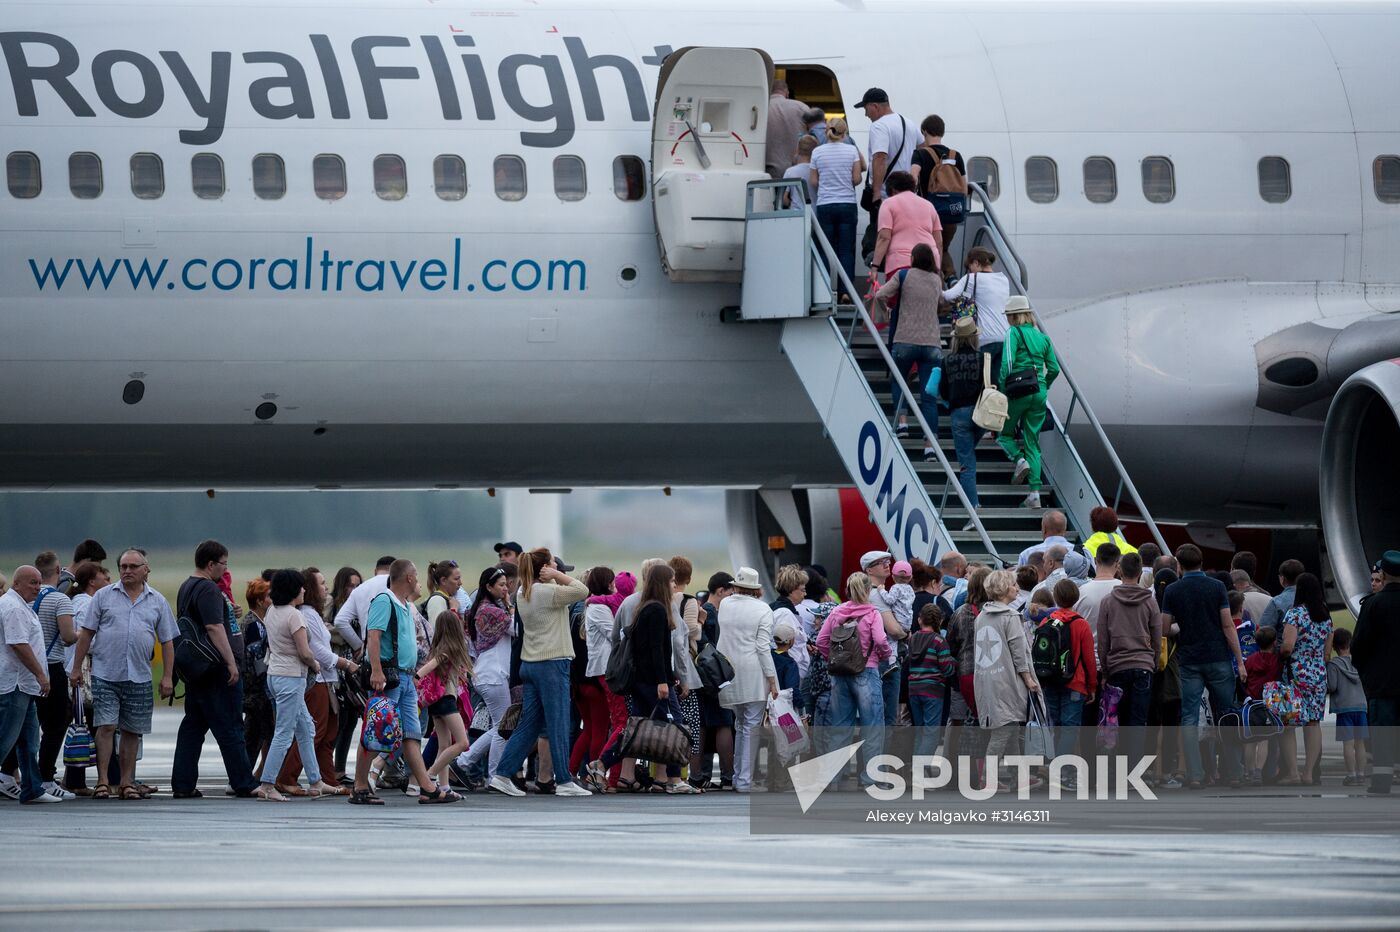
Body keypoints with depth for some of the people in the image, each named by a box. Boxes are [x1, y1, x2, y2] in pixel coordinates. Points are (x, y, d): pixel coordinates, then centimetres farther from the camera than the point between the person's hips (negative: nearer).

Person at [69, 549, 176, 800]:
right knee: (106, 726, -8)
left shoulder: (158, 602, 9)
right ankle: (102, 781, -6)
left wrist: (167, 677, 3)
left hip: (139, 677, 2)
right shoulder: (104, 596, 5)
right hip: (105, 674, -2)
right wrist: (76, 668, 1)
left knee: (132, 731, 6)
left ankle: (127, 782, 13)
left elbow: (167, 642, 10)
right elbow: (86, 633, 5)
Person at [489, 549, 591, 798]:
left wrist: (555, 577, 9)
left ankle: (502, 775, 7)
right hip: (552, 663, -8)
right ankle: (564, 782, 1)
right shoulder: (547, 592, -14)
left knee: (529, 724, 11)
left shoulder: (523, 594, 11)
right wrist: (557, 575, -7)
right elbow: (581, 591, -12)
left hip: (530, 665, 8)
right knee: (558, 724, -2)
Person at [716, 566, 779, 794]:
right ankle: (745, 781, -5)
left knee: (740, 725, 17)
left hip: (729, 672, 5)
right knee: (751, 727, -2)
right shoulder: (763, 610, -7)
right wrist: (772, 680, -8)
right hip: (754, 675, -5)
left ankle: (738, 777, 18)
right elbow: (763, 647, -11)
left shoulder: (725, 605, 6)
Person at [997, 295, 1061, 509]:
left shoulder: (1014, 333, -2)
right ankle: (1035, 492, -1)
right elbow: (1054, 369, 11)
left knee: (1004, 432, 15)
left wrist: (1002, 391, -8)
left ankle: (1020, 459, -15)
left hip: (1019, 389, -5)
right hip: (1039, 393, 5)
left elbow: (1007, 363, -13)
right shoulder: (1043, 338, 13)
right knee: (1032, 441, 7)